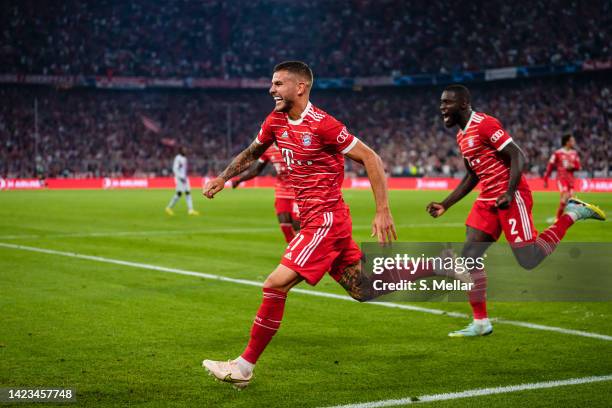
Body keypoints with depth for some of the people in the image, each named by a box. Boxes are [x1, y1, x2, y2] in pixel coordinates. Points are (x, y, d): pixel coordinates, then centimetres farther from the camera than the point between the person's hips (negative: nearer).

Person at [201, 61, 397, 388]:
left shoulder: (322, 125, -17)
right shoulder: (276, 121, 7)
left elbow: (371, 159, -14)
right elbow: (252, 152, 26)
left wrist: (383, 211, -17)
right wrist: (223, 178, 15)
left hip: (325, 219, -8)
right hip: (311, 218, 8)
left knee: (276, 284, -13)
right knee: (367, 292, 11)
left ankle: (245, 366, -5)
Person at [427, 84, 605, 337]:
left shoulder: (484, 124, -14)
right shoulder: (462, 136, 15)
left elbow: (518, 157, -17)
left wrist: (509, 194, -26)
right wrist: (444, 205, 18)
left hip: (512, 197, -9)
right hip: (488, 199, 9)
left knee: (529, 260, -6)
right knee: (469, 257, -1)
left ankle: (572, 213, 12)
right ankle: (480, 323, 4)